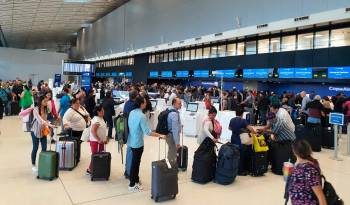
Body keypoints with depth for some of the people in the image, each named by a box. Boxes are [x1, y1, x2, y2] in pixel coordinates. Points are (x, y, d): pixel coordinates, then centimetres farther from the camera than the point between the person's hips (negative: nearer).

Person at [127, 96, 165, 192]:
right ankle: (132, 185, 16)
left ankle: (136, 179, 36)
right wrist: (159, 135, -17)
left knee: (135, 161, 21)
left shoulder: (131, 112, 0)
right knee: (135, 163, 4)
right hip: (138, 143, -8)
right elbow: (147, 132, -25)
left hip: (131, 141, 8)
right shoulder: (141, 116, -24)